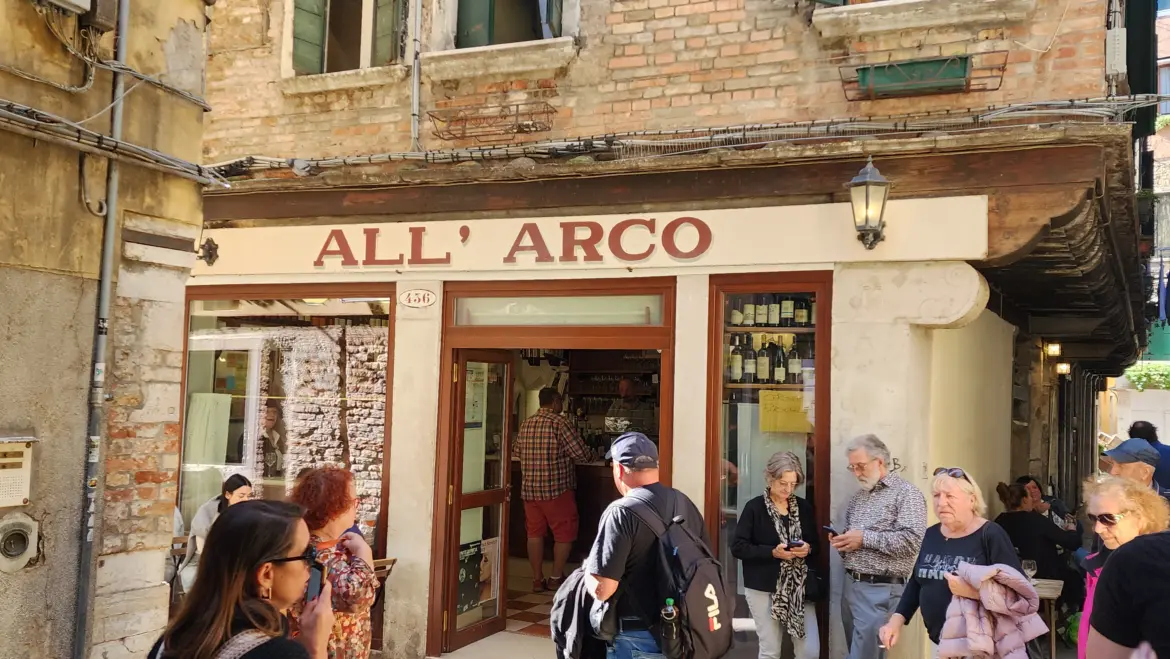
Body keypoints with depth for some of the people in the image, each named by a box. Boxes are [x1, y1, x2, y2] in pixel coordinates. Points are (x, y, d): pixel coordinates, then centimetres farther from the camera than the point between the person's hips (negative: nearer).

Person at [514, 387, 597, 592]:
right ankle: (556, 577, 14)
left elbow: (518, 452, 18)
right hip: (556, 489, -6)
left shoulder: (525, 424, 7)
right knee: (564, 532, 8)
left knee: (534, 532, 12)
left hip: (529, 489, 6)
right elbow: (580, 453, -12)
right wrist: (592, 456, 9)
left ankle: (537, 579, 16)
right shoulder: (559, 422, -12)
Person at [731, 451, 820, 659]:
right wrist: (772, 552, -20)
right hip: (764, 588, -3)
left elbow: (816, 545, 15)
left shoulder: (804, 508, 7)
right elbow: (737, 547, -9)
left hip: (799, 587, 4)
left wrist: (808, 549, -9)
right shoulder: (754, 508, -5)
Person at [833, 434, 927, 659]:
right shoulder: (857, 497, 16)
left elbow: (912, 540, -19)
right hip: (850, 585, 8)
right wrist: (840, 540, 0)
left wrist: (865, 538, -18)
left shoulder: (906, 493, -7)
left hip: (879, 590, -8)